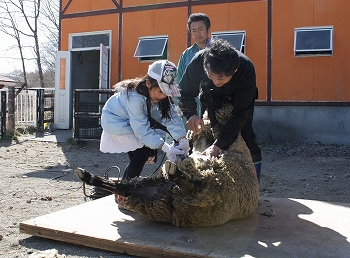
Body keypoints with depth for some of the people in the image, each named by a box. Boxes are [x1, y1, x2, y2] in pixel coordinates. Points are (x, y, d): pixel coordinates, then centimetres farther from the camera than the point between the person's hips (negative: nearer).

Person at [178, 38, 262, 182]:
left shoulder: (246, 69, -40)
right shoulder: (198, 61, -36)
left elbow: (241, 114, -35)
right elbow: (185, 92, -19)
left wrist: (218, 145, -42)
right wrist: (191, 114, -41)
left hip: (242, 100, -2)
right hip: (213, 99, 2)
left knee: (245, 136, -10)